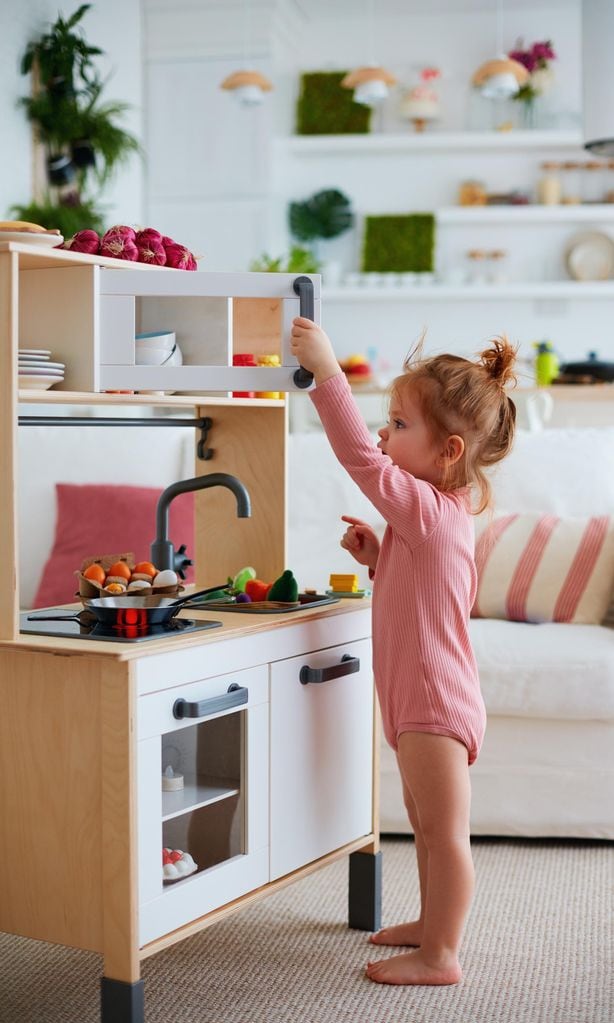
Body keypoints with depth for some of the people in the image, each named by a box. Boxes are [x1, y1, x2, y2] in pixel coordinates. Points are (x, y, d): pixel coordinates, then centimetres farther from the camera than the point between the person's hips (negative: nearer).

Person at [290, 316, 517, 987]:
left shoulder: (427, 509, -20)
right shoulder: (442, 514, 10)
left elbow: (360, 457, -31)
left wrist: (326, 370, -30)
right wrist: (377, 555, 7)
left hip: (435, 705, -11)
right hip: (422, 701, 11)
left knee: (445, 831, 0)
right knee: (427, 824, 22)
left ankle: (439, 956, 10)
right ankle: (432, 922, 37)